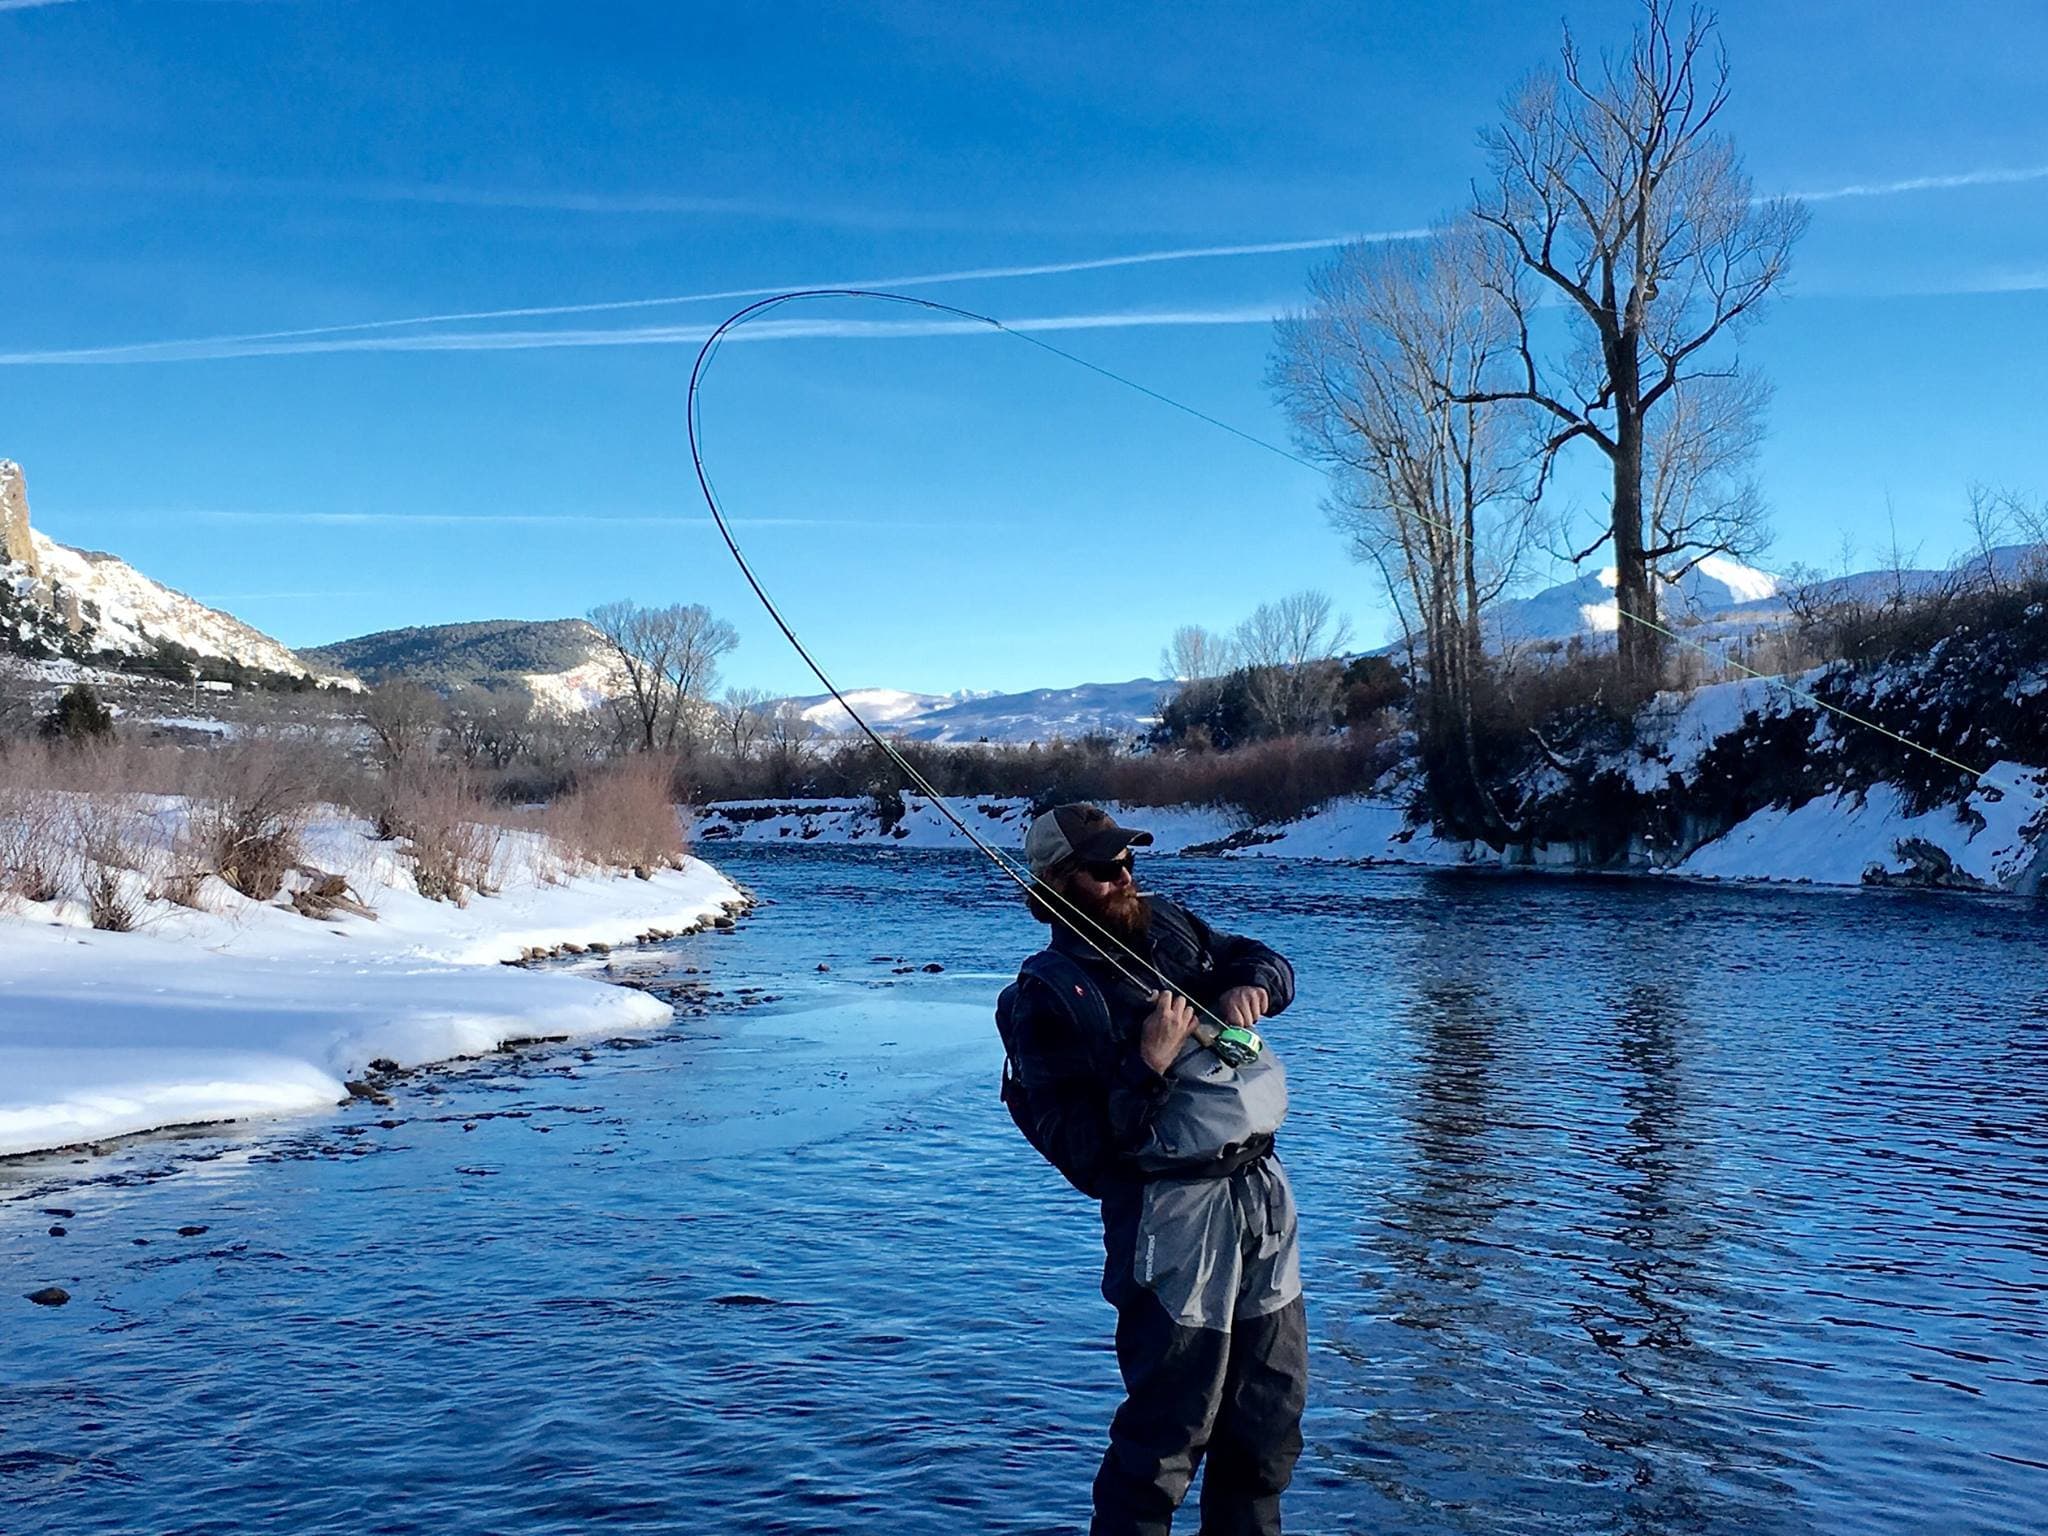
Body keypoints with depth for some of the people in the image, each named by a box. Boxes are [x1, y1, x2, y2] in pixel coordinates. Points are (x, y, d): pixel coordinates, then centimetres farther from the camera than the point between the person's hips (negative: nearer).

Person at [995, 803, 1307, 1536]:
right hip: (1174, 1215, -7)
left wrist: (1252, 986, -1)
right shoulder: (1050, 995, -11)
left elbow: (1270, 963, 21)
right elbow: (1080, 1147, -16)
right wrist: (1151, 1066, -24)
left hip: (1263, 1192, 7)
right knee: (1170, 1428, -2)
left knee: (1272, 1408, 17)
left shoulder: (1169, 926, 9)